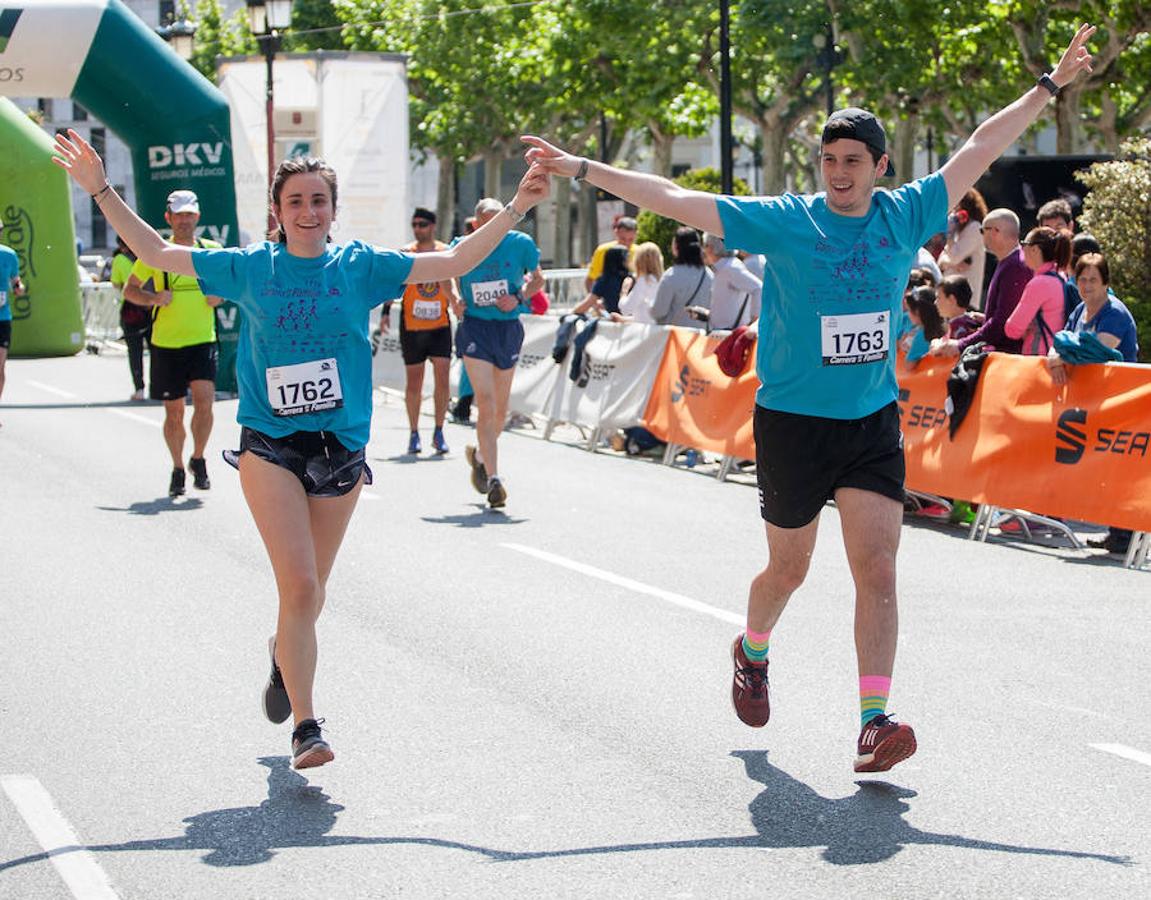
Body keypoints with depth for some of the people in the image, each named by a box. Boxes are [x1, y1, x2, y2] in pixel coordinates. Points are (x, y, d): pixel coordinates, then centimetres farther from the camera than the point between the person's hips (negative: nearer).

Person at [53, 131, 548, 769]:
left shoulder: (359, 266, 4)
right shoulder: (250, 268, 3)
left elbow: (454, 262, 5)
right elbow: (156, 254, 10)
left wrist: (516, 208, -3)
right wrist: (101, 190, 4)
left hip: (340, 449, 2)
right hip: (270, 446, -2)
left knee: (310, 591, 14)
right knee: (298, 586, -14)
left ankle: (284, 655, 48)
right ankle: (306, 728, -8)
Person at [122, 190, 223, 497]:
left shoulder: (213, 250, 3)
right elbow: (129, 289, 8)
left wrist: (220, 296, -4)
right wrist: (153, 298, -11)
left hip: (203, 341, 0)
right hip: (166, 344, 0)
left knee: (204, 400, -17)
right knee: (173, 412, 6)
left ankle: (198, 460, 4)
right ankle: (178, 469, 25)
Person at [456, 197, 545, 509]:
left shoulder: (521, 244, -6)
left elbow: (537, 279, 8)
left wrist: (518, 298, -9)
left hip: (508, 328, 2)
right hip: (475, 328, -2)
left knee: (501, 406, 12)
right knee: (485, 402, -15)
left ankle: (481, 454, 41)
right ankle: (494, 479, -15)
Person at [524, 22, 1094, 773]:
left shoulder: (905, 216, 1)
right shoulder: (784, 223, -8)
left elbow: (982, 150, 7)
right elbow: (675, 199, -10)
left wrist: (1052, 85, 9)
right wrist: (581, 169, -13)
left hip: (874, 423, 2)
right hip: (793, 422, -2)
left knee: (878, 571, -9)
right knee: (789, 569, 13)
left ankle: (875, 722, -10)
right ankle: (752, 654, 44)